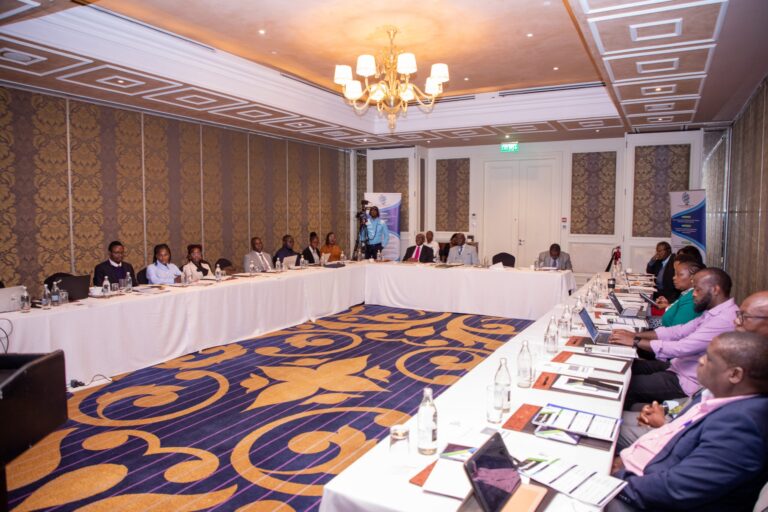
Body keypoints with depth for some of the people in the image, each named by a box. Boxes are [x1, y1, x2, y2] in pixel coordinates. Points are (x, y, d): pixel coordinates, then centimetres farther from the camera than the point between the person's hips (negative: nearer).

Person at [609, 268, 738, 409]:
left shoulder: (724, 320, -25)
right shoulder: (714, 312, 6)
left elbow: (681, 348, -29)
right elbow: (679, 331, 7)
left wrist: (635, 342, -21)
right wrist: (635, 335, -3)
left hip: (688, 382, -9)